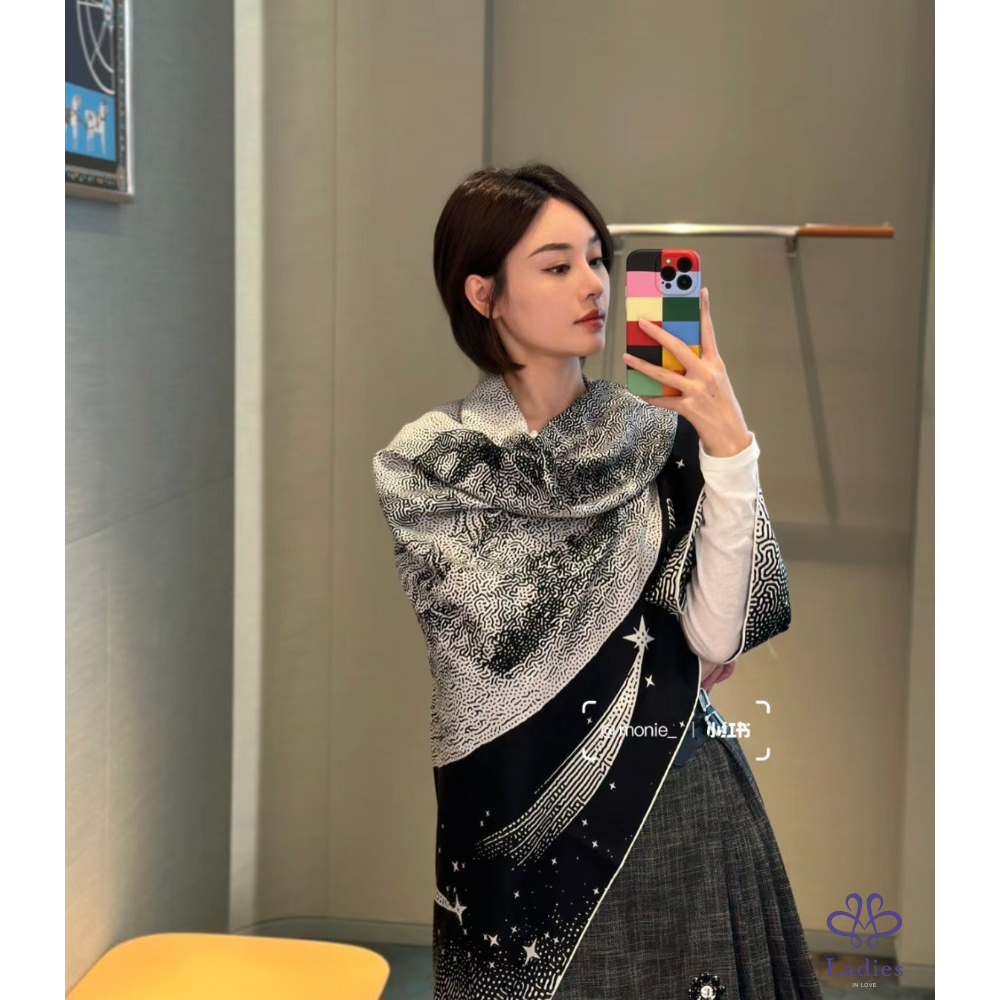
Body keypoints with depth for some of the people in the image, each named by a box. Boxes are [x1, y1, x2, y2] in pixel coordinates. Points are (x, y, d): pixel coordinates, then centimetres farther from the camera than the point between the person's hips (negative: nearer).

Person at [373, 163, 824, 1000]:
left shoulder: (664, 435, -4)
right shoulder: (428, 466, -9)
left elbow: (718, 636, -12)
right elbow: (507, 656, -14)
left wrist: (729, 448, -19)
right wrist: (664, 663, -3)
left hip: (680, 806, 2)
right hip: (524, 819, -1)